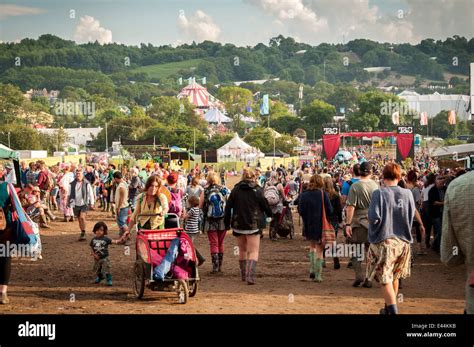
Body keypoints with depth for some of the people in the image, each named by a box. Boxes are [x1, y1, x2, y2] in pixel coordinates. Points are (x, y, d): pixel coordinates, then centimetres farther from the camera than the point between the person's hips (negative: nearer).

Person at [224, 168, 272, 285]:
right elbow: (265, 206, 3)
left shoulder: (235, 190, 3)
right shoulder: (257, 190, -6)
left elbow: (228, 207, 4)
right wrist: (270, 214, 24)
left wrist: (227, 222, 11)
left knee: (242, 250, 20)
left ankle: (243, 275, 28)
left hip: (238, 224, 4)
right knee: (253, 251, -3)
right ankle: (250, 275, -21)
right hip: (253, 225, -4)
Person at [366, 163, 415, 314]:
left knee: (385, 279, 0)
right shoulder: (407, 194, -2)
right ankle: (389, 308, 35)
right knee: (395, 277, 20)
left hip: (383, 241, -4)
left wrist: (373, 233, 1)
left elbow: (374, 217, -18)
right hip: (403, 242, 4)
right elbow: (411, 218, 3)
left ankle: (393, 310, -14)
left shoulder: (379, 193, -12)